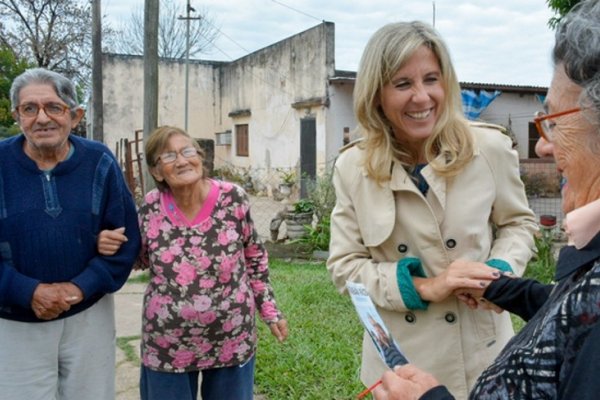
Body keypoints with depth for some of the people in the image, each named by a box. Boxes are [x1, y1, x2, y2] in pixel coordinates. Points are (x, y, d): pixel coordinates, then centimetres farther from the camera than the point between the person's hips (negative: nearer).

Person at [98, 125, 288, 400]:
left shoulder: (233, 199, -12)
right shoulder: (151, 207, -8)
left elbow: (254, 258, 2)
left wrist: (270, 311, 4)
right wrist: (110, 246, -11)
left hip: (233, 340, 0)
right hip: (167, 346, 1)